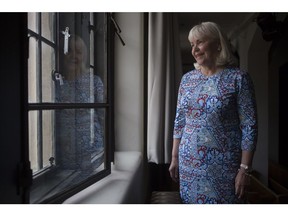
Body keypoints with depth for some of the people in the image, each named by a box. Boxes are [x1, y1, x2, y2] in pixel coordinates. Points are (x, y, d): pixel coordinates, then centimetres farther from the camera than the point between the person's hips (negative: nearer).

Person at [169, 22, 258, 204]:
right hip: (188, 163, 4)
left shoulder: (238, 78, -8)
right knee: (190, 201, 16)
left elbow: (249, 127, -9)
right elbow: (179, 122, 8)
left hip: (223, 166, -4)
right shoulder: (187, 79, 5)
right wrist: (175, 157, 8)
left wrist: (244, 169, -12)